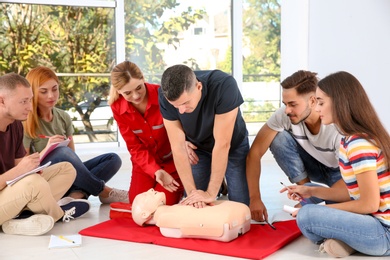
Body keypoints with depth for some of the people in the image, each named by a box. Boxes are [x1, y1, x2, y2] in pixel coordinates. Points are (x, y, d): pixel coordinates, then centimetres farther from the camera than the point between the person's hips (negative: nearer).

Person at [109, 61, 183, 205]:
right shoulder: (118, 108, -15)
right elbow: (135, 148, -13)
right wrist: (156, 171, -27)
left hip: (173, 157, -3)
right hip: (146, 160, 3)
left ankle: (179, 185, 22)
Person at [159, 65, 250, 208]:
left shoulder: (224, 85, -38)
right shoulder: (166, 96, -29)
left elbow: (222, 144, -34)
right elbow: (178, 146, -23)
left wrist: (211, 193, -31)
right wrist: (191, 191, -27)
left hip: (233, 146, -2)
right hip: (198, 148, 2)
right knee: (193, 205, -5)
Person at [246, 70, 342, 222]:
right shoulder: (283, 115, -24)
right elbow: (255, 152, -21)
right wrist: (255, 198, -27)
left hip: (339, 171, -3)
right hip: (315, 166, 4)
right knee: (278, 138, -24)